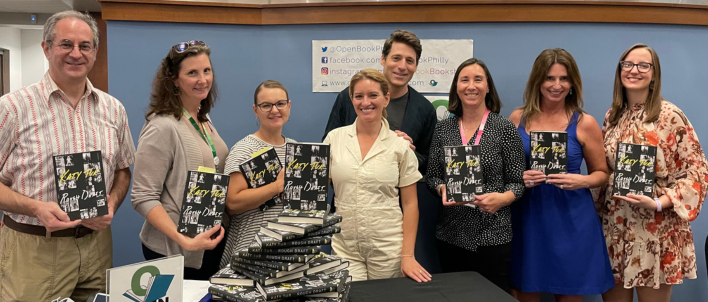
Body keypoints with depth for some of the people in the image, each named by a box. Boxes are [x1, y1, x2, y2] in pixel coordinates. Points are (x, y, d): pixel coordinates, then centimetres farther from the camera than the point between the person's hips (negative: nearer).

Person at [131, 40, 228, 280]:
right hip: (174, 252, -7)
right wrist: (184, 241, -28)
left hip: (212, 243, 8)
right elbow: (144, 197, -20)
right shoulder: (162, 127, -18)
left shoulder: (204, 121, 6)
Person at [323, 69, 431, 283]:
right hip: (344, 247, 1)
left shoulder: (400, 145, -1)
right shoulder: (334, 138, 3)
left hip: (388, 248, -1)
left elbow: (410, 203, 1)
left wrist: (408, 255, -4)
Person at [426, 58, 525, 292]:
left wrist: (501, 198, -21)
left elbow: (518, 182, -2)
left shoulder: (505, 128, -4)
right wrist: (442, 189, -11)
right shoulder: (443, 128, 5)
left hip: (492, 235, -3)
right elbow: (432, 176, 10)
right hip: (450, 234, 3)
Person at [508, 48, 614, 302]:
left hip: (571, 221, -1)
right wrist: (518, 177, -13)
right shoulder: (518, 118, 2)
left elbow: (601, 173, 5)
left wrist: (581, 181, -15)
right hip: (527, 219, 1)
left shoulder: (584, 123, -3)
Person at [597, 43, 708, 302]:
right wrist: (599, 209, 7)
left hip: (655, 234, -5)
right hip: (614, 229, 5)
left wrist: (659, 203, -20)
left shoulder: (670, 116, -10)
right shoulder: (612, 116, 8)